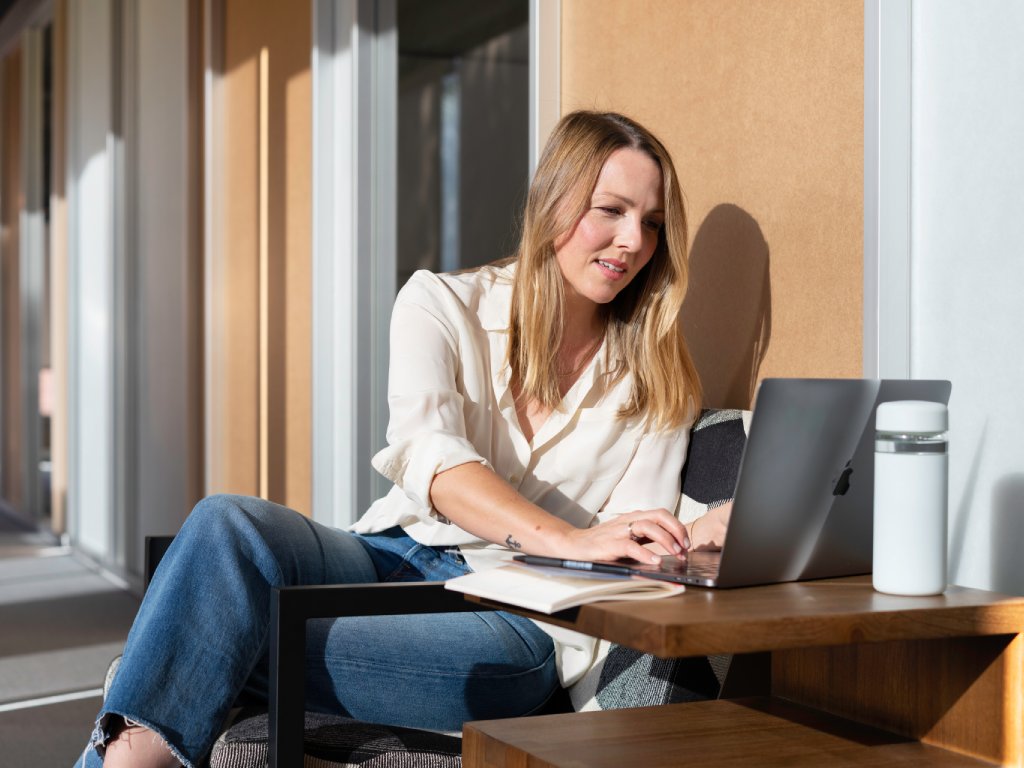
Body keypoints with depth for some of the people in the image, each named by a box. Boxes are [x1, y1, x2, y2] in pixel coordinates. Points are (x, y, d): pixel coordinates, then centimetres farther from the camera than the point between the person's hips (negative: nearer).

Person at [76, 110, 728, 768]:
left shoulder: (657, 379, 9)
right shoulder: (441, 306, 5)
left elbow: (630, 553, 1)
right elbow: (429, 458, -14)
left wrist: (702, 538, -23)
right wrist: (567, 539, -30)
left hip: (517, 618, -2)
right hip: (393, 559, 2)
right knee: (230, 525, -31)